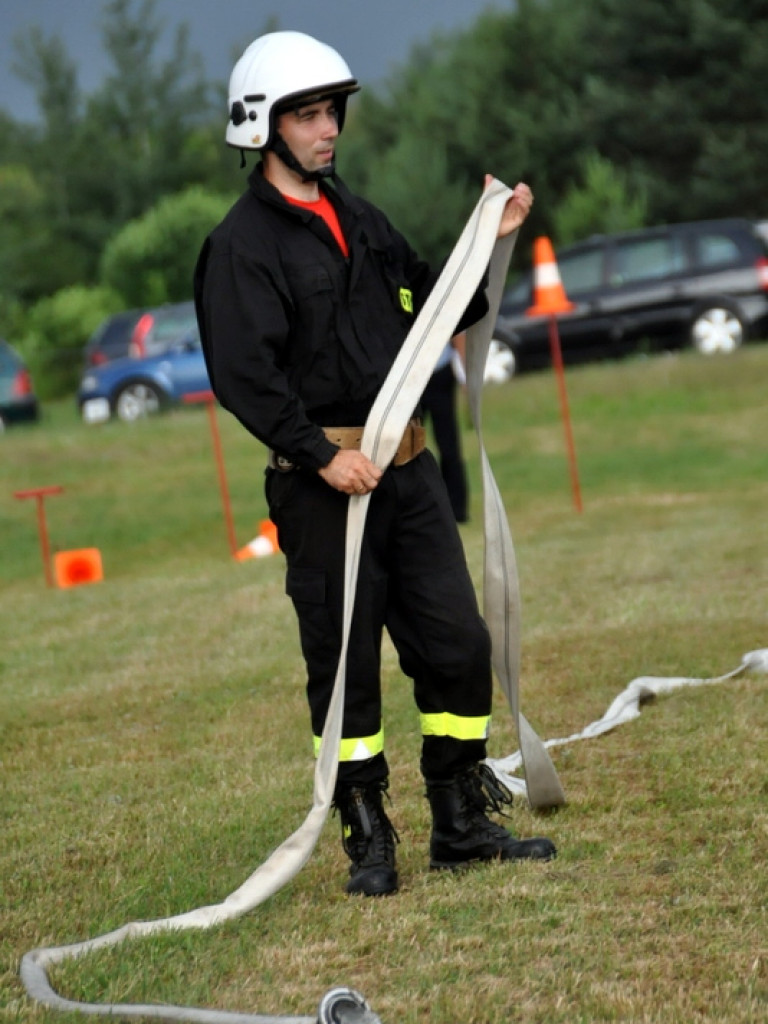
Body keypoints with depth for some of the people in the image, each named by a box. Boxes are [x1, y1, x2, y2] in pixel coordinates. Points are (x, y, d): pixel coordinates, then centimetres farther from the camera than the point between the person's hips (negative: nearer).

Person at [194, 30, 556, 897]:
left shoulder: (361, 222, 16)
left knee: (458, 644, 6)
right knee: (345, 665, 1)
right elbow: (242, 374, -17)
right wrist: (321, 457, -21)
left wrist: (490, 244, 9)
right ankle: (368, 843, 11)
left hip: (407, 470, 7)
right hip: (322, 484, -7)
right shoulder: (242, 244, -8)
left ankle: (463, 825, 16)